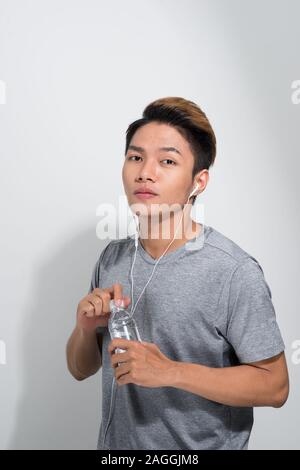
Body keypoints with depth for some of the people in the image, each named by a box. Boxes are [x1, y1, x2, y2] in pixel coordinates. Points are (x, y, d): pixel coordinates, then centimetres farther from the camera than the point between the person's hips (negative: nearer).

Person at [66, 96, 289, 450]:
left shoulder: (236, 273, -22)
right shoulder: (112, 257, -5)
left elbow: (274, 386, -17)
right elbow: (80, 369, 4)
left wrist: (171, 372, -26)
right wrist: (87, 327, -17)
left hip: (203, 444, -5)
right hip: (115, 443, 5)